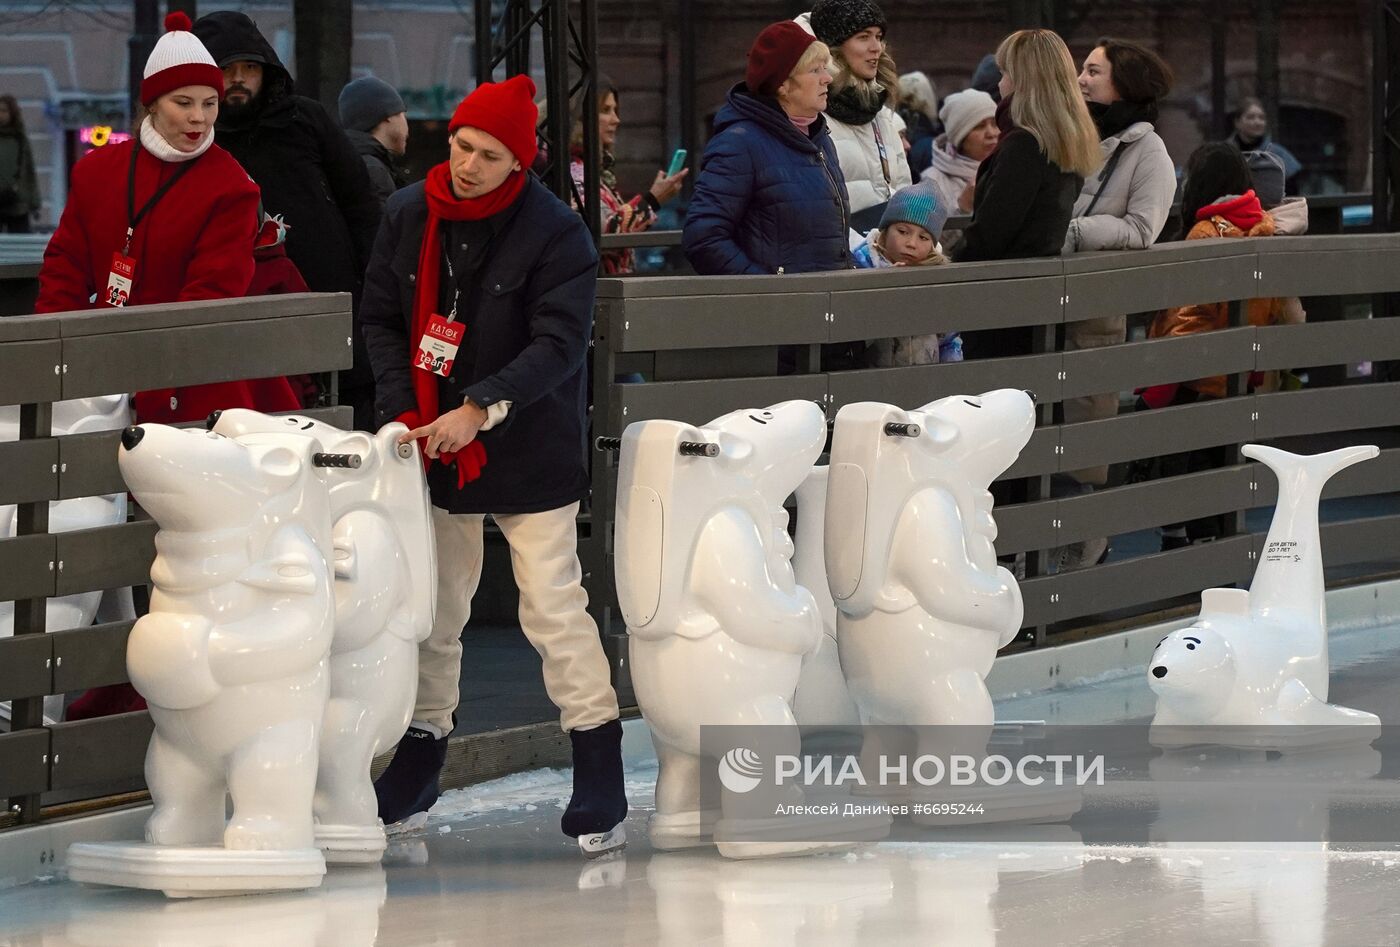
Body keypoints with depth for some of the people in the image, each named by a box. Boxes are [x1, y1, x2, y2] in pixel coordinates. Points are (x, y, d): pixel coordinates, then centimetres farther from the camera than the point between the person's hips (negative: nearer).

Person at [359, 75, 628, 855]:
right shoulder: (408, 215, 1)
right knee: (436, 608, 12)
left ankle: (600, 770, -2)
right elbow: (382, 318, 7)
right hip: (433, 446, 5)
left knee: (554, 604, -7)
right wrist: (404, 411, -6)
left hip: (530, 453, -5)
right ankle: (424, 748, 25)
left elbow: (560, 344, -21)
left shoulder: (556, 233, -15)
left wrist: (481, 409, -30)